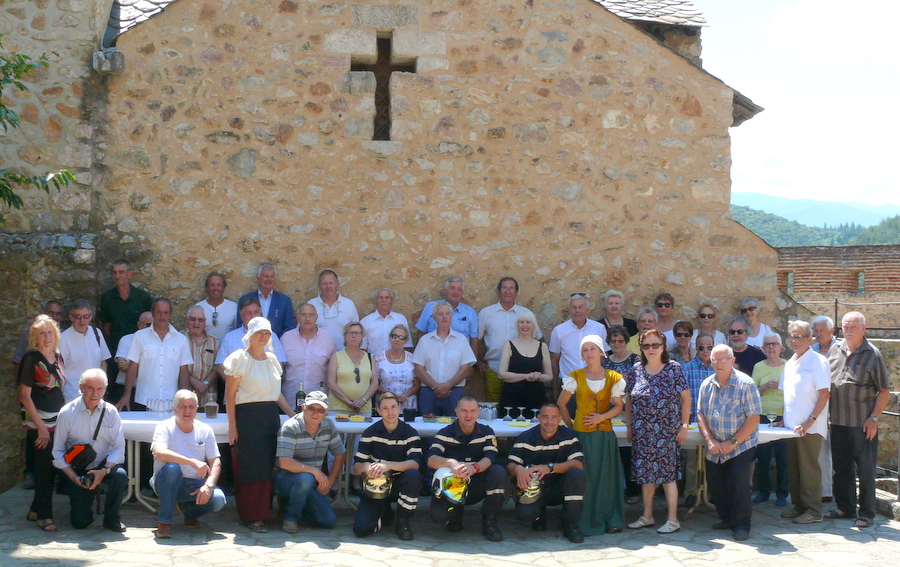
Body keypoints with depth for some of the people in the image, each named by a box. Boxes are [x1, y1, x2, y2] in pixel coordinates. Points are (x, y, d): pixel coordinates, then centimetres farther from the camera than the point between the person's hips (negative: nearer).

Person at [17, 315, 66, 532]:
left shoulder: (57, 357, 10)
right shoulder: (31, 358, -9)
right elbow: (25, 396, -11)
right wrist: (41, 427, -14)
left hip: (57, 420, 6)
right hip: (37, 422, -6)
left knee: (51, 467, 9)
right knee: (45, 467, -4)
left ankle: (36, 510, 23)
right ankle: (44, 515, 6)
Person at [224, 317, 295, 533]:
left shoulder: (272, 359, 15)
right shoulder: (240, 359, -4)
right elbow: (230, 394, -7)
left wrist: (292, 414, 14)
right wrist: (232, 426, -12)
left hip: (271, 416, 6)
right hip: (247, 416, -6)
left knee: (268, 466, 5)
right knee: (251, 467, -6)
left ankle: (263, 512, 15)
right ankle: (253, 517, 1)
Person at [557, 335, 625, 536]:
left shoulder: (613, 378, 4)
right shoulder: (575, 377, 2)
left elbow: (619, 406, 4)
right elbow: (561, 404, 5)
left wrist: (602, 417, -11)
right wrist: (571, 426, -1)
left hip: (605, 434, 1)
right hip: (582, 434, -1)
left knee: (606, 478, 2)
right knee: (584, 478, -3)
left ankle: (609, 520, 11)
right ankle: (585, 522, 6)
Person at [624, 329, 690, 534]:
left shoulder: (674, 369, -3)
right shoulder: (636, 370, 6)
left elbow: (686, 397, -3)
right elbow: (629, 400, 12)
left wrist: (684, 425, -7)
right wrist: (629, 426, 8)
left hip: (666, 432, -4)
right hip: (642, 433, 4)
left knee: (667, 474, -3)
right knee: (645, 474, 8)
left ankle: (673, 520, 5)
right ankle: (647, 516, 20)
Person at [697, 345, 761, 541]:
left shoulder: (745, 384, -12)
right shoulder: (707, 385, 4)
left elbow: (754, 418, -15)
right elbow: (700, 414, 5)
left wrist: (733, 442, -17)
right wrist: (710, 441, -9)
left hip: (740, 446, -5)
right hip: (715, 449, 5)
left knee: (739, 484, -11)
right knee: (715, 484, 8)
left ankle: (741, 525, 5)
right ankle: (727, 518, 29)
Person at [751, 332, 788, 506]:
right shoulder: (759, 367, 8)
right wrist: (766, 386, -9)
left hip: (783, 416, -1)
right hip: (763, 415, 1)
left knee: (783, 456, -2)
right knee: (762, 456, 2)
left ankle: (782, 493, 9)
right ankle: (763, 490, 15)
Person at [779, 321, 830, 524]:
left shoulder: (817, 362, -9)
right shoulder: (790, 363, 14)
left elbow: (824, 394, -14)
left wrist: (811, 421, -18)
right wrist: (784, 418, 10)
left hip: (810, 427, -7)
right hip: (791, 425, 7)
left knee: (809, 468, -2)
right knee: (793, 468, 12)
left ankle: (813, 510, 7)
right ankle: (799, 506, 22)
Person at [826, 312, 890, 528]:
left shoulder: (872, 354, -7)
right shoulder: (835, 350, 7)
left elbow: (884, 390, -6)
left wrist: (874, 418, -12)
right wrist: (825, 412, 8)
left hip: (863, 424, -5)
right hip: (837, 421, 5)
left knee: (865, 470, 3)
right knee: (841, 467, 13)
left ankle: (867, 513, 13)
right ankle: (845, 508, 26)